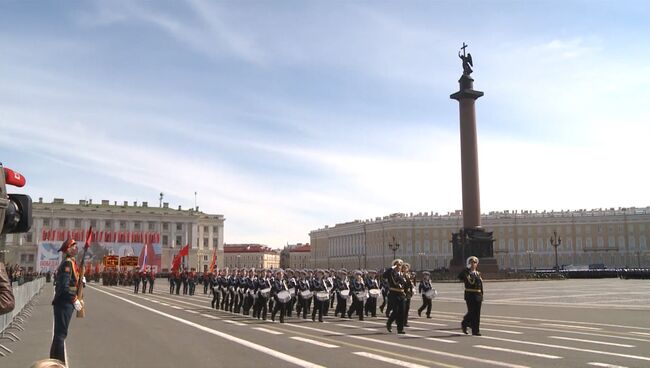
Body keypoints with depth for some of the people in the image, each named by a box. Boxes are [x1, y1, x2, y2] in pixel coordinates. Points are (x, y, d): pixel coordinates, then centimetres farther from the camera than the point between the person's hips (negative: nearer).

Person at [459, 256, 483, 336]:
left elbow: (480, 285, 17)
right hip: (470, 295, -6)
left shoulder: (478, 273, 14)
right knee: (472, 312, -5)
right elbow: (460, 276, -27)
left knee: (477, 313, 7)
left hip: (478, 295, 6)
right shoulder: (466, 272, -5)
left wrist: (481, 295, 12)